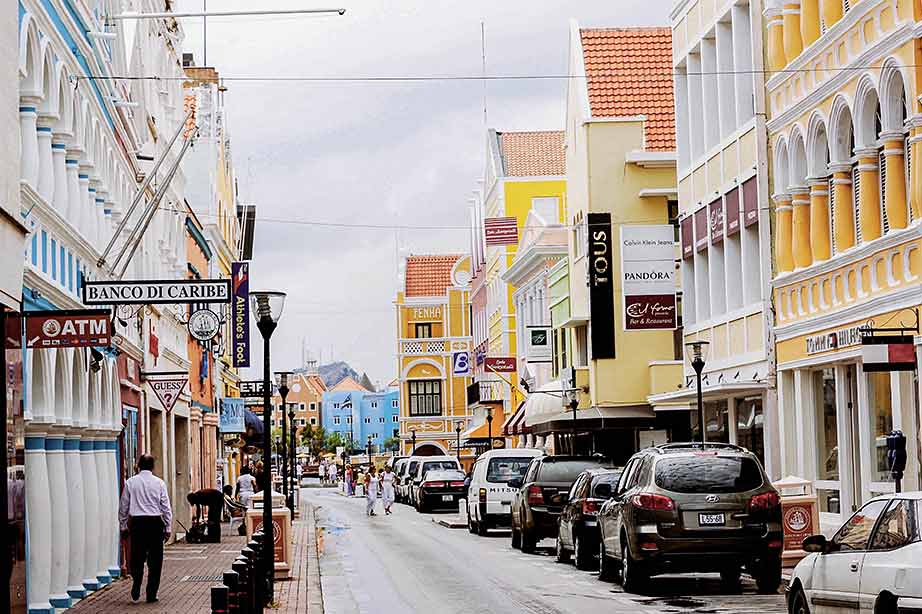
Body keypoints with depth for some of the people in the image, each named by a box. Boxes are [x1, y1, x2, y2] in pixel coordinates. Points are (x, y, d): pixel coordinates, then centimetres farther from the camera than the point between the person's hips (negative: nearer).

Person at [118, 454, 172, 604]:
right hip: (155, 523, -1)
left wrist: (123, 526, 15)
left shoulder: (130, 482, 2)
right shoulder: (159, 483, -1)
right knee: (155, 561, 6)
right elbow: (166, 507, 0)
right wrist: (168, 528, 6)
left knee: (137, 559, 9)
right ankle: (151, 595, 6)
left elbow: (123, 506, 6)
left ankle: (136, 592, -4)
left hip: (136, 523, 1)